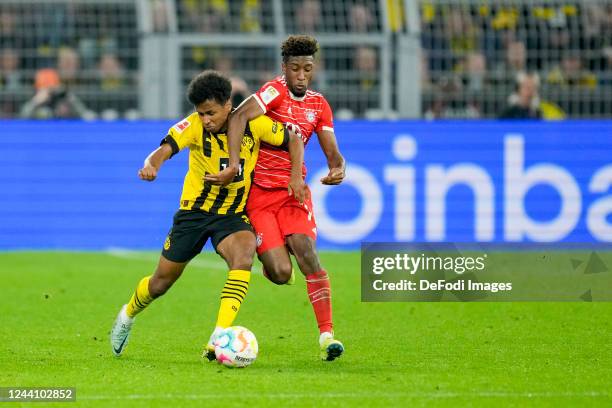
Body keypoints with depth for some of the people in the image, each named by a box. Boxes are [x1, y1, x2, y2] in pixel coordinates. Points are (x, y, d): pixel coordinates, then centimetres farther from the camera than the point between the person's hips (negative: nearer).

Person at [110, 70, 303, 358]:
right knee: (161, 283, 9)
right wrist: (151, 166, -55)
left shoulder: (254, 124, -13)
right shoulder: (194, 126, -17)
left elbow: (294, 141, 1)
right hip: (194, 211, 0)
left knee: (244, 257, -32)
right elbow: (164, 150, -33)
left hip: (233, 214, 0)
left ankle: (218, 340, -35)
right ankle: (127, 316, 43)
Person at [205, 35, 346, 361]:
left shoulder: (318, 105, 9)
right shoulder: (276, 91, -8)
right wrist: (234, 167, -34)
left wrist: (337, 169, -17)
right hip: (258, 192, -3)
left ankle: (326, 334, -20)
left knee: (307, 254, -22)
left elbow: (332, 153, 8)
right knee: (281, 274, -12)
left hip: (293, 190, 3)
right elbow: (239, 118, -24)